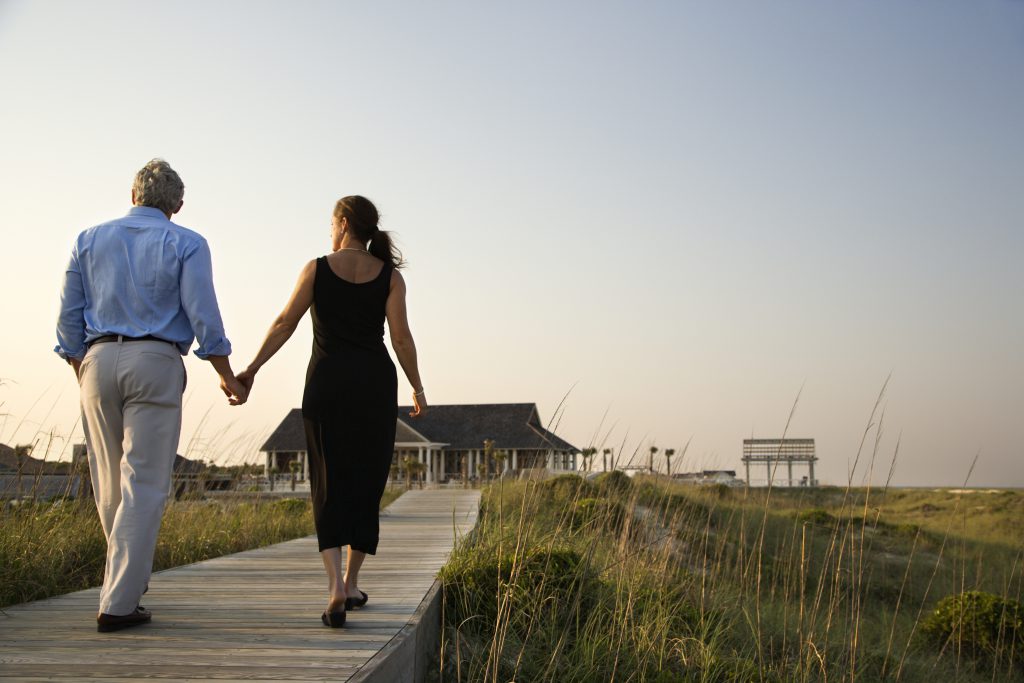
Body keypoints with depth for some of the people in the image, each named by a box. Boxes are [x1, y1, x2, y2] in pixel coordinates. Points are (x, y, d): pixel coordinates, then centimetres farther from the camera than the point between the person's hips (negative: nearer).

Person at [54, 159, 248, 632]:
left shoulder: (89, 240, 14)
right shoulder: (185, 244, 2)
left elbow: (69, 318, 11)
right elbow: (203, 317, -5)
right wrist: (228, 377, 4)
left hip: (98, 361, 4)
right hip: (156, 362, -4)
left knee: (110, 482, 15)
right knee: (144, 485, -4)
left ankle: (129, 574, 32)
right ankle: (118, 603, -7)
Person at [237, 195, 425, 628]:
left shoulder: (317, 269, 2)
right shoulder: (390, 275, 3)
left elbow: (284, 324, 2)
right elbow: (401, 337, -3)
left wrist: (252, 369, 9)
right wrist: (417, 388, 6)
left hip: (327, 382, -1)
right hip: (375, 384, 1)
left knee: (330, 485, 2)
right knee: (366, 484, 11)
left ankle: (335, 586, -16)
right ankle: (351, 584, 18)